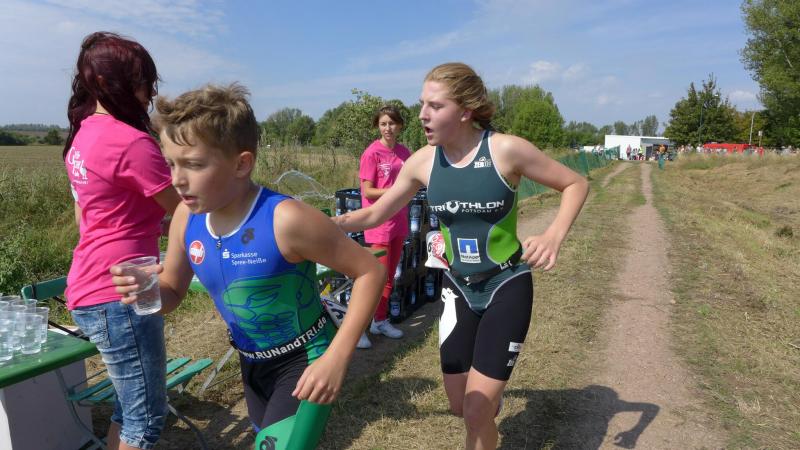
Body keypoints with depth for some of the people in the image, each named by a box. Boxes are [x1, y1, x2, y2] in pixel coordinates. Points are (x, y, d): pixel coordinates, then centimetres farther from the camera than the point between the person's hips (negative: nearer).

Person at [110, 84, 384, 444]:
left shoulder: (285, 219, -31)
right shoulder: (187, 217, -11)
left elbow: (369, 271, -24)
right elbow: (173, 290, 4)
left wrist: (335, 359, -28)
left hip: (302, 362, -6)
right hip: (250, 361, 7)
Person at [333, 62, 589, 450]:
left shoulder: (506, 149, -18)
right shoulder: (423, 161, -6)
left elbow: (575, 184, -6)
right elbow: (375, 214, 4)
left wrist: (553, 236, -23)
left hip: (507, 287, -4)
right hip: (457, 288, 4)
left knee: (477, 413, -3)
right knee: (460, 405, 15)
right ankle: (492, 396, 51)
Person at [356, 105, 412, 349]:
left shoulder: (404, 152, 8)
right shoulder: (372, 153, -11)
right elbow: (367, 192, -15)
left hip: (398, 221, 7)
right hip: (380, 222, -7)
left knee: (390, 275, 14)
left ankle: (380, 321, 27)